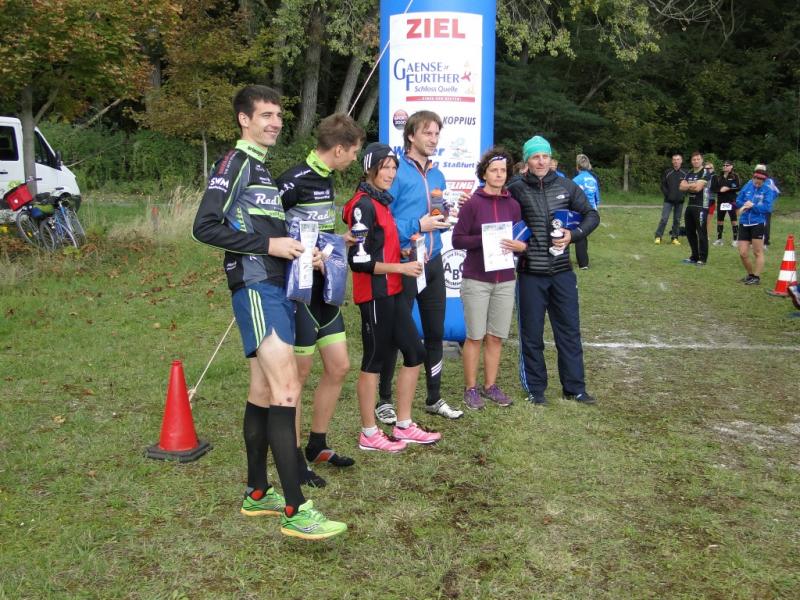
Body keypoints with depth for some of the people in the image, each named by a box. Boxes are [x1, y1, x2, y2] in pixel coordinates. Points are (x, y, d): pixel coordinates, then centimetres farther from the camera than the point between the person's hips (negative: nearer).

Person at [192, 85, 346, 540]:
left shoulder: (263, 169, 23)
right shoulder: (236, 163, -6)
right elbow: (206, 227, -16)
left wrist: (296, 250, 10)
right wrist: (267, 244, -17)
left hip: (278, 288, 10)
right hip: (256, 289, -10)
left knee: (264, 391, 12)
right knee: (287, 388, -16)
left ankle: (258, 493, 21)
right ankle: (296, 510, -15)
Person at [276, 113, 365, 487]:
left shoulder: (326, 179, 12)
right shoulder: (294, 181, -16)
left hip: (324, 290, 9)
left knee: (338, 367, 12)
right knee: (298, 374, 1)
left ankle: (317, 445, 28)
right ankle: (294, 458, 15)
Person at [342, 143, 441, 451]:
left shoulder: (382, 201, 15)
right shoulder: (363, 205, -15)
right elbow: (359, 260, -20)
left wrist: (404, 250, 10)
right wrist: (402, 268, -16)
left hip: (392, 292, 10)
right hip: (374, 294, -9)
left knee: (415, 353, 12)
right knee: (374, 361, 1)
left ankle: (404, 426, 23)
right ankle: (369, 434, 15)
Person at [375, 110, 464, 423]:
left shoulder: (437, 175, 11)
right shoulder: (396, 172, -12)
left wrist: (442, 220, -1)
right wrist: (418, 226, -19)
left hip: (433, 262, 7)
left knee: (435, 332, 13)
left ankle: (434, 398, 28)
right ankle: (384, 400, 18)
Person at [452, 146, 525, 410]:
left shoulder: (512, 205, 7)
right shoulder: (472, 203, -5)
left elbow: (520, 238, 14)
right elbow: (457, 239, -8)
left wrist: (520, 245, -9)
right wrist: (484, 239, -20)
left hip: (505, 281, 4)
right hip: (476, 280, -4)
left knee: (496, 337, 9)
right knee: (475, 337, 2)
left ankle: (490, 386, 22)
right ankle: (471, 389, 14)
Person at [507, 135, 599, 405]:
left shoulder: (566, 186, 3)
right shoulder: (516, 190, -4)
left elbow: (592, 215, 9)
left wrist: (573, 235, -7)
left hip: (562, 271, 2)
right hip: (530, 273, -2)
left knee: (569, 330, 9)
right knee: (532, 334, 7)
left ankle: (574, 388, 21)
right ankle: (535, 388, 21)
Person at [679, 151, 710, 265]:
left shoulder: (705, 173, -6)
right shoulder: (689, 174, 16)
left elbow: (698, 188, -17)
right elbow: (682, 187, 4)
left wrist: (688, 186, -1)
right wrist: (692, 185, -10)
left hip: (701, 207, -8)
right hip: (690, 206, 8)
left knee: (701, 233, -6)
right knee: (690, 232, 11)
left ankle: (702, 258, -1)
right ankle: (694, 257, 21)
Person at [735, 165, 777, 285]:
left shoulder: (768, 190, -5)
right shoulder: (747, 187, 6)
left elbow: (768, 208, -13)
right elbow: (738, 201, 11)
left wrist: (753, 206, -18)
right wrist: (744, 205, -9)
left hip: (758, 224, -4)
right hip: (744, 224, 4)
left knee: (758, 252, 1)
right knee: (743, 253, 5)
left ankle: (756, 277, 13)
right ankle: (750, 274, 26)